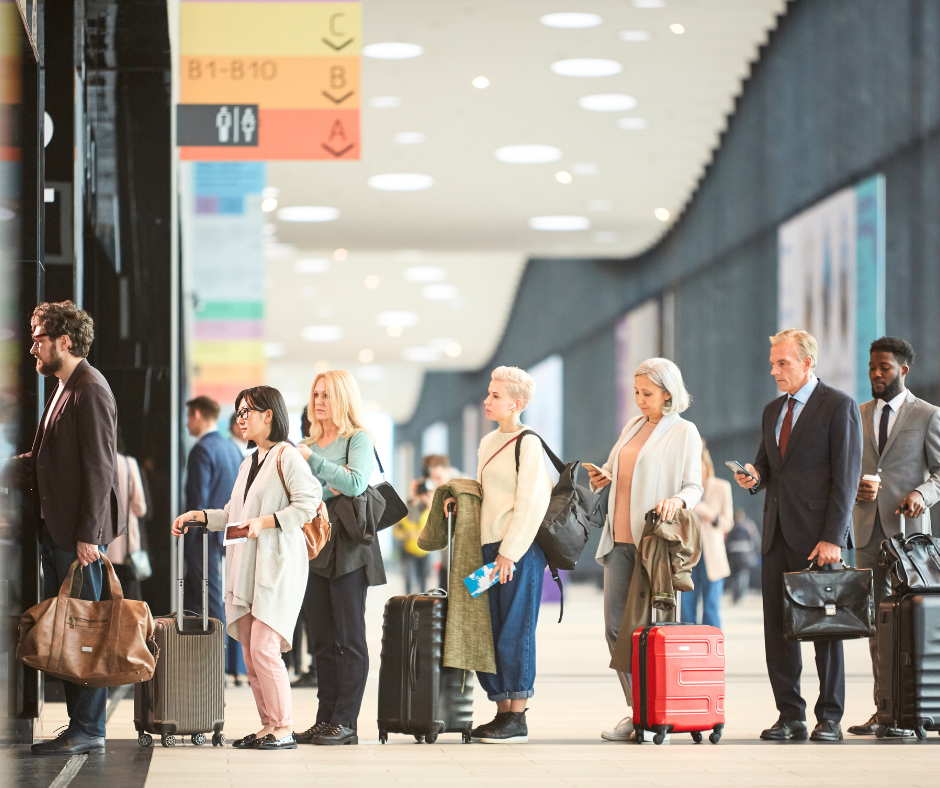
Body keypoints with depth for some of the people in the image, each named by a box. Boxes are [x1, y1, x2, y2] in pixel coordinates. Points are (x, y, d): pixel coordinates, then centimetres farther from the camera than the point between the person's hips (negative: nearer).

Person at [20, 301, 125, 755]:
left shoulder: (91, 390, -13)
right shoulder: (63, 389, 17)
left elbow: (99, 468, -18)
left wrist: (88, 535, -21)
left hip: (78, 532, -10)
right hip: (54, 529, 10)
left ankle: (88, 730, -1)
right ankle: (79, 725, 15)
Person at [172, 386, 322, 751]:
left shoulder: (286, 456, -5)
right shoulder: (248, 463, 22)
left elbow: (307, 505, -14)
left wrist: (264, 522, -20)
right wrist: (198, 516, 14)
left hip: (278, 565, -9)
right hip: (246, 568, 9)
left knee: (263, 648, -14)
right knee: (250, 652, 5)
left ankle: (284, 729, -8)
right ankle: (269, 725, 10)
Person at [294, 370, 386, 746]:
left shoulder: (359, 439, -1)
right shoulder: (310, 443, 17)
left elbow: (356, 483, -17)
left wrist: (313, 460, -15)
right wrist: (325, 489, -9)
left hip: (348, 548, -6)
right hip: (313, 544, 6)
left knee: (349, 638, -4)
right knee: (324, 640, 7)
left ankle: (346, 722, -3)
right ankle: (325, 720, 9)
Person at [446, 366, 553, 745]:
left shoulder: (528, 444, -9)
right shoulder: (488, 443, 16)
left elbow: (531, 503, -14)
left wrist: (510, 553, -17)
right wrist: (461, 500, 7)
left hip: (520, 550, -8)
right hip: (490, 547, 8)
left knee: (514, 632, -6)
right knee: (487, 632, 7)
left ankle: (517, 719, -2)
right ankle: (502, 713, 14)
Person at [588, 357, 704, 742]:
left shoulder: (684, 432, -1)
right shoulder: (633, 426, 17)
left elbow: (694, 486, -5)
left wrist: (677, 500, -26)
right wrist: (605, 476, 6)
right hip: (619, 540, 6)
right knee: (616, 628, 1)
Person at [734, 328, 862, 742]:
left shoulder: (839, 406, -4)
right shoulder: (773, 410, 17)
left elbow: (846, 477, -9)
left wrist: (833, 537, -15)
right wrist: (754, 477, 0)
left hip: (818, 536, -7)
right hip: (777, 535, 7)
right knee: (777, 629, 4)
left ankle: (829, 719, 5)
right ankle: (791, 716, 10)